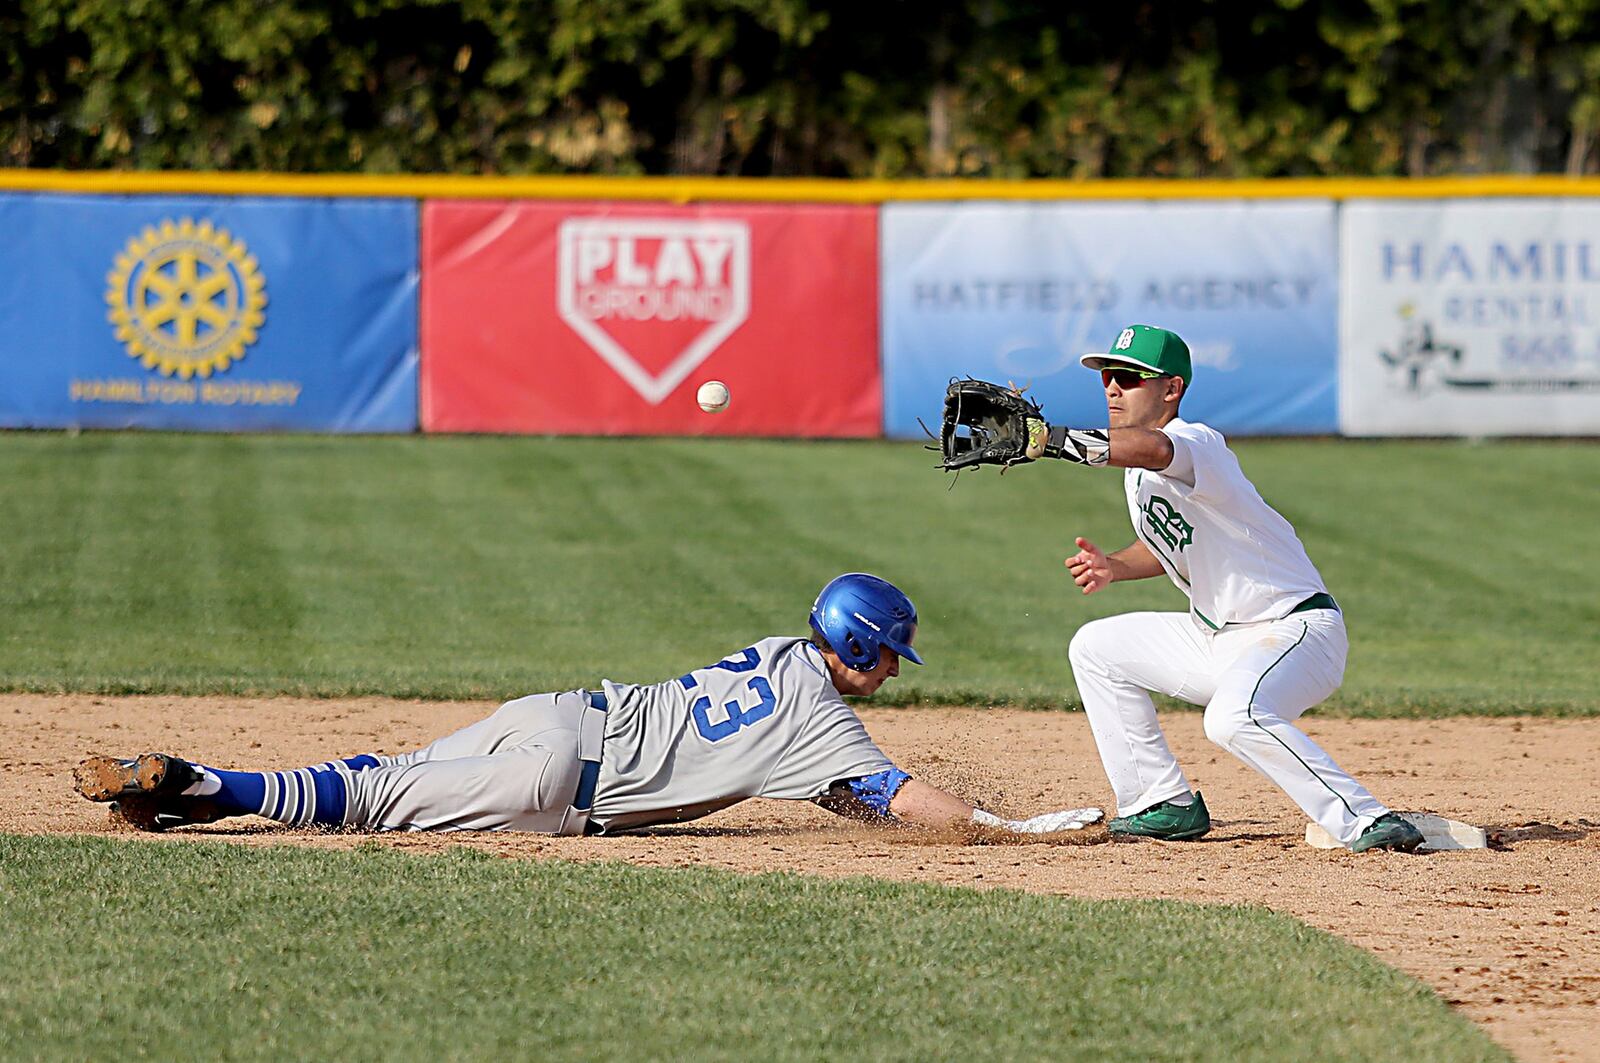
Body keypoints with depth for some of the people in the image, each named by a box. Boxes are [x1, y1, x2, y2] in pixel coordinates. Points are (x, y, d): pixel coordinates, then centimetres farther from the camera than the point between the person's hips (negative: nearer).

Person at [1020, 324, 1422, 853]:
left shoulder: (1197, 442, -20)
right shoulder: (1136, 468, 10)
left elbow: (1152, 448, -45)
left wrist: (1045, 438, -54)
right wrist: (1114, 567, 6)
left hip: (1297, 629, -10)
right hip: (1218, 639, 10)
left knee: (1234, 718, -38)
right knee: (1095, 648, 16)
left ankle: (1366, 823, -33)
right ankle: (1167, 806, 18)